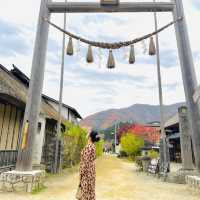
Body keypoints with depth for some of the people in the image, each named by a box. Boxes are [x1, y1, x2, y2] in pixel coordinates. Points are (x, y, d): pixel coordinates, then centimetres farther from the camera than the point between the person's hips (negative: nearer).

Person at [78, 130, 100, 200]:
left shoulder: (88, 147, -22)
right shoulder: (93, 146, 6)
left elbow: (86, 160, -21)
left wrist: (82, 172, -14)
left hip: (87, 169, -9)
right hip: (91, 168, 9)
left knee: (86, 187, 3)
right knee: (90, 187, 16)